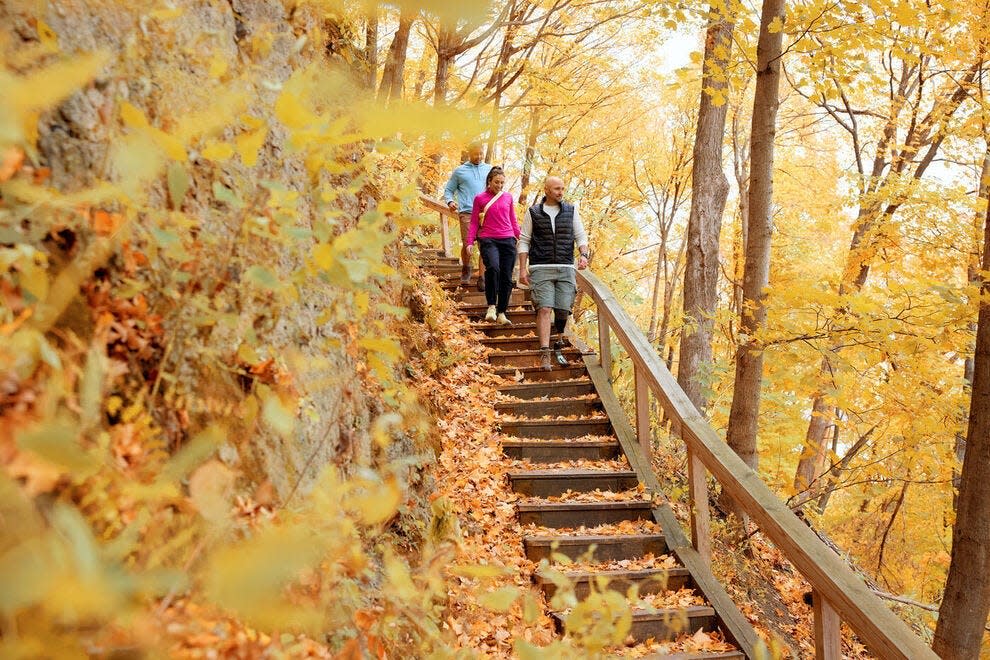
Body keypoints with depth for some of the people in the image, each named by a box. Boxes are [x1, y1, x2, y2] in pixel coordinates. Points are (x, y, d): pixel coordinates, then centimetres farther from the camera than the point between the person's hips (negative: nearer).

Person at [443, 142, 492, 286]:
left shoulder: (489, 169, 17)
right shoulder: (460, 171, 12)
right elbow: (448, 190, 15)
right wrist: (450, 201, -5)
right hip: (466, 213, -2)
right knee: (467, 244, -7)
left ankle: (483, 276, 0)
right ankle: (465, 271, 16)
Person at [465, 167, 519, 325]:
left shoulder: (508, 197, 13)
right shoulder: (480, 198, 7)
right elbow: (474, 223, 8)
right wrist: (470, 242, -2)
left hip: (508, 240, 3)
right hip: (488, 240, -3)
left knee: (506, 277, 0)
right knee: (493, 267, -30)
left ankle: (501, 314, 9)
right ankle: (491, 307, -21)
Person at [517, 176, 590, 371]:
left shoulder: (571, 210, 10)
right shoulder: (533, 212, 4)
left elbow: (581, 236, 11)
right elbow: (524, 241, 5)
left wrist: (583, 255, -9)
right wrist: (522, 269, -3)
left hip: (566, 268, 3)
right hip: (541, 269, -2)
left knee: (563, 310, 3)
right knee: (544, 309, -13)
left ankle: (558, 347, 25)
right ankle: (545, 355, -17)